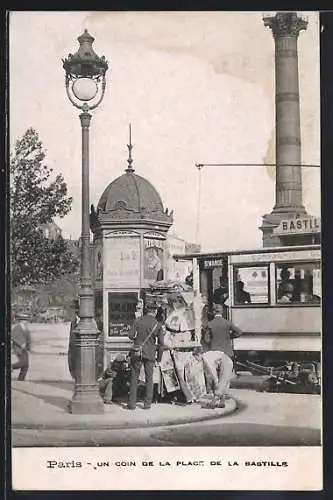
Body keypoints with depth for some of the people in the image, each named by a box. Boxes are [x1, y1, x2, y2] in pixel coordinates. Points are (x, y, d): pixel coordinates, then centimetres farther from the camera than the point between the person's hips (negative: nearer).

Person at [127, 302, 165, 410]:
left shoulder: (138, 321, -3)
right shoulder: (158, 325, -1)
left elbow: (130, 335, -6)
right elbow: (161, 343, 0)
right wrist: (159, 357, 11)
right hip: (150, 354, 0)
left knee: (134, 378, 7)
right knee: (149, 379, 10)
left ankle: (132, 403, 5)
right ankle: (147, 403, 12)